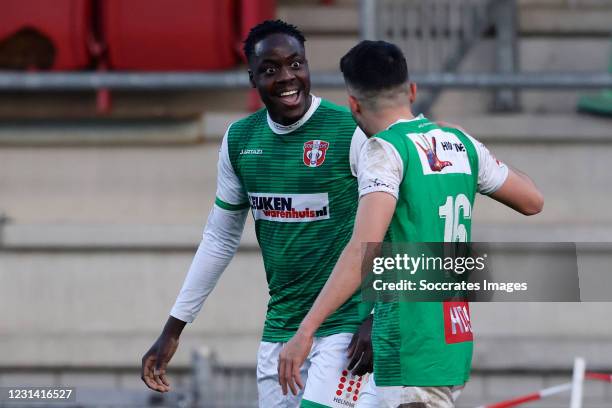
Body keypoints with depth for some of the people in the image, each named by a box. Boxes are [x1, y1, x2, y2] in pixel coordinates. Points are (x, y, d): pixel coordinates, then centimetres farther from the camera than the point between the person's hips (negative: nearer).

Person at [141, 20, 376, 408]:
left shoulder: (351, 131, -10)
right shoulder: (240, 139, 7)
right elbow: (220, 238, 16)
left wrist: (375, 318, -17)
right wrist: (173, 330, 16)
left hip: (343, 326, -6)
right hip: (279, 328, 6)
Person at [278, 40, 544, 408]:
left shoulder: (385, 150, -11)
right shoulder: (461, 144, 10)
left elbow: (365, 249, -23)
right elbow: (533, 201, 23)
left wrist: (306, 331, -27)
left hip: (411, 355, -8)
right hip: (454, 346, 8)